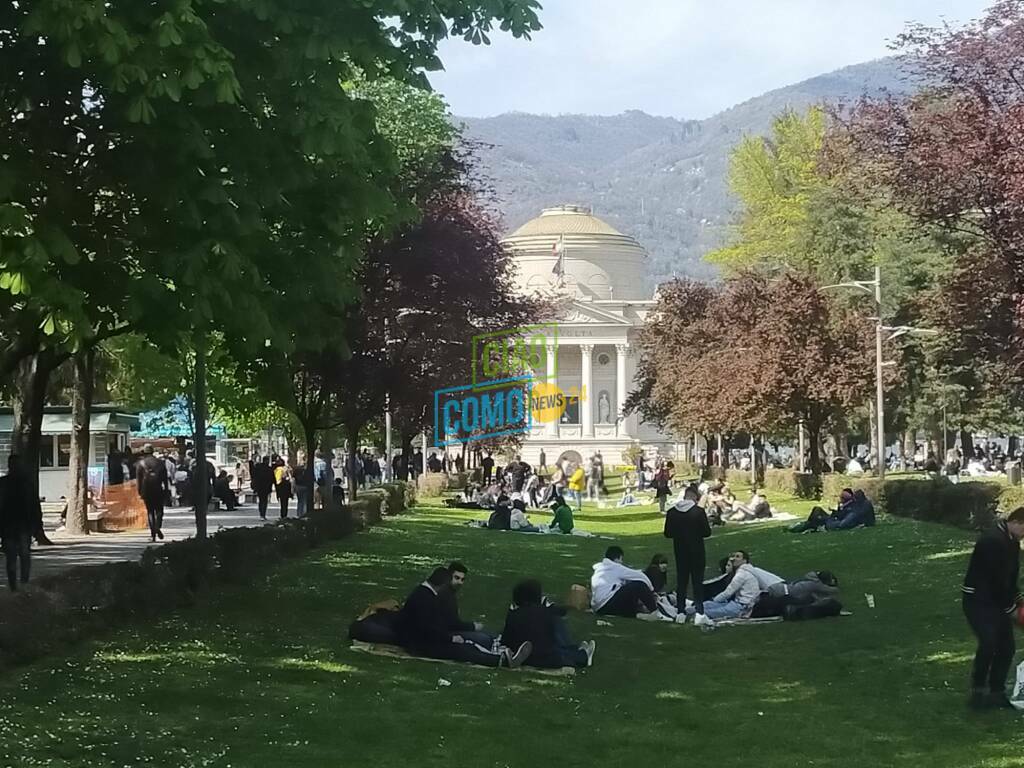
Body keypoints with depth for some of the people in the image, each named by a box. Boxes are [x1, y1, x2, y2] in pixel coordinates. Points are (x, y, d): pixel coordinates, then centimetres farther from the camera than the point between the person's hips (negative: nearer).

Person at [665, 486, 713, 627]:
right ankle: (699, 613, -10)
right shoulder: (699, 511, -13)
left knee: (681, 581, 12)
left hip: (680, 552, 3)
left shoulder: (672, 512, -2)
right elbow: (706, 532, -11)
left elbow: (667, 533, 1)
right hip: (696, 552, -3)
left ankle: (680, 612, 14)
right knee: (697, 582, -1)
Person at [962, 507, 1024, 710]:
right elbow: (997, 580, -23)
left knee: (1006, 646, 6)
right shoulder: (993, 541, -23)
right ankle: (977, 691, -9)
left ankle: (997, 692, 15)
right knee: (988, 643, -20)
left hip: (997, 600, 10)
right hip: (978, 601, -10)